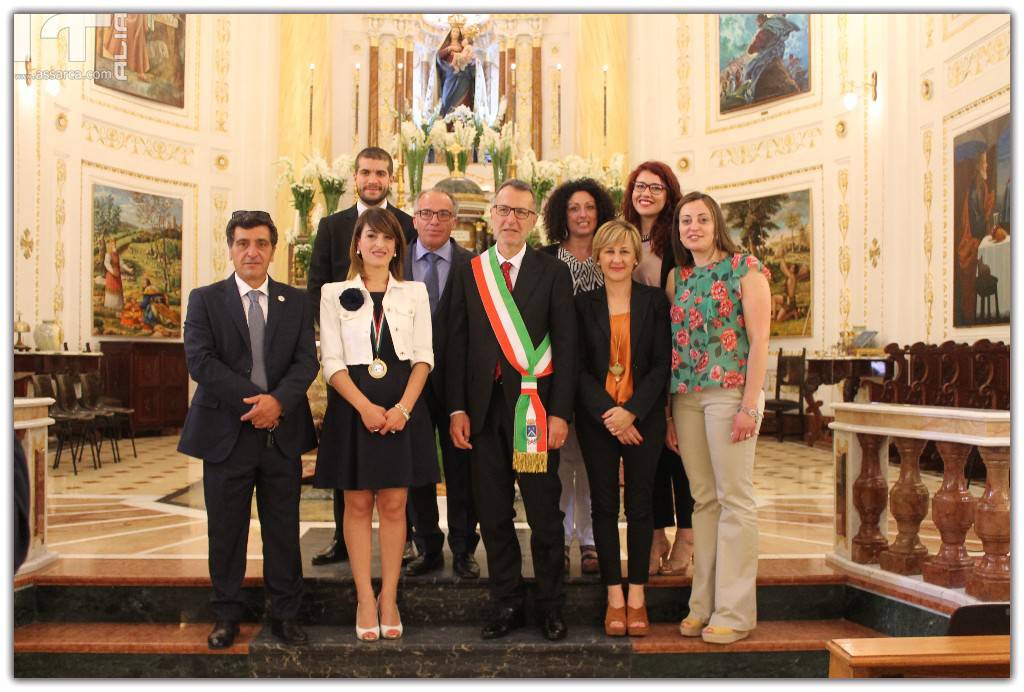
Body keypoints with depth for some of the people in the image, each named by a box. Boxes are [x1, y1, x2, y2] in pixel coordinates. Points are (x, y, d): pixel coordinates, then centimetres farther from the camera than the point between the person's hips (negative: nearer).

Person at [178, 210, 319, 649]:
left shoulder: (296, 302, 8)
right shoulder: (205, 300, 3)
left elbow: (306, 362, -1)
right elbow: (200, 360, -9)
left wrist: (278, 400, -19)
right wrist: (254, 400, -16)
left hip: (283, 433, 1)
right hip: (226, 432, -1)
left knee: (283, 530, 8)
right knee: (226, 531, 9)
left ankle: (285, 613, 20)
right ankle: (227, 615, 23)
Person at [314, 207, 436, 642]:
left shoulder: (415, 293, 9)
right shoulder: (334, 293, 6)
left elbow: (423, 357, 4)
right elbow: (332, 362, -1)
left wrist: (403, 407, -11)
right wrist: (365, 407, -14)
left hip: (402, 405, 1)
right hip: (352, 405, -1)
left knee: (393, 504, 3)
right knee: (357, 504, 3)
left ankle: (389, 597, 12)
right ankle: (365, 598, 12)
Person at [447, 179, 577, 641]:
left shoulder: (553, 272, 3)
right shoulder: (469, 273, 9)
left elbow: (566, 346, -1)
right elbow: (457, 344, 7)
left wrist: (559, 412, -8)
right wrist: (457, 408, 0)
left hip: (534, 406, -2)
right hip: (484, 407, 2)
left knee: (545, 512, 4)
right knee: (493, 513, 8)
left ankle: (551, 606, 19)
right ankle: (507, 604, 21)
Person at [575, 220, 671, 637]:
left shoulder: (654, 301, 3)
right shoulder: (583, 304, 5)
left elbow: (661, 364, -2)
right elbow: (578, 368, 1)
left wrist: (631, 411, -12)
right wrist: (607, 413, -11)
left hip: (643, 418, 0)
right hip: (596, 420, 1)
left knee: (640, 504, 3)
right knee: (604, 504, 3)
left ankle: (637, 595, 13)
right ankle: (614, 596, 11)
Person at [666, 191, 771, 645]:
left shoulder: (745, 268, -1)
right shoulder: (677, 278, 14)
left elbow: (759, 339, -7)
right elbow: (673, 345, 14)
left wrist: (750, 405, -15)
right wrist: (669, 411, 9)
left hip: (730, 391, -5)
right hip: (685, 396, 5)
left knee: (734, 498, -3)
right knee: (703, 499, 9)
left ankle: (735, 612, 5)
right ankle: (703, 604, 16)